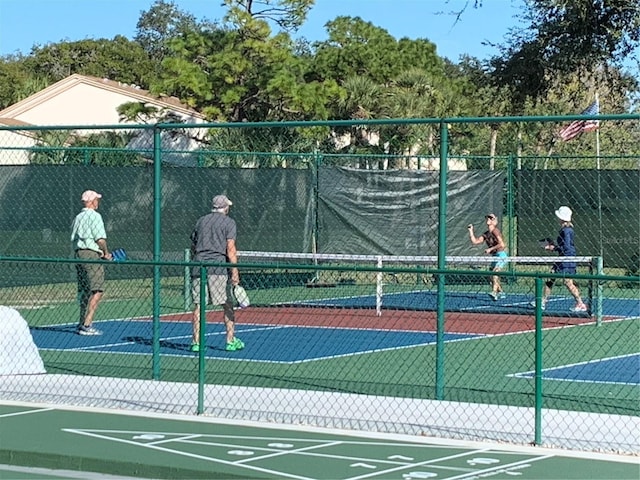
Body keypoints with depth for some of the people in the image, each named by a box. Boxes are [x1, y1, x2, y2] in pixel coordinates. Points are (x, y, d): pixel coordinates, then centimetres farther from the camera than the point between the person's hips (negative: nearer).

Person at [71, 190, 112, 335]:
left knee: (84, 291, 16)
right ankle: (86, 325, -17)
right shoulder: (94, 216, -8)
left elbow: (74, 239, 17)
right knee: (97, 291, -9)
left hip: (78, 253, 9)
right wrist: (106, 253, 0)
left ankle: (82, 323, 20)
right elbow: (100, 238, -16)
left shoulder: (77, 217, 17)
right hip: (91, 255, -9)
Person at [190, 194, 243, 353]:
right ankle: (231, 341, 6)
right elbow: (230, 248, -8)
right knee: (227, 305, 4)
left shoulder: (201, 221, 17)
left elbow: (193, 246, 19)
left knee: (198, 305, 3)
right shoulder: (228, 222, 2)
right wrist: (235, 271, -10)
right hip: (218, 266, -4)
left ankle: (196, 342, 2)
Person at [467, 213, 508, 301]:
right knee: (492, 277, 14)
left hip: (501, 256, -9)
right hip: (495, 257, 9)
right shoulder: (486, 234, 10)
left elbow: (502, 244, -23)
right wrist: (471, 231, 8)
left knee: (494, 272, -27)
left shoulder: (495, 231, -14)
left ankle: (494, 293, -40)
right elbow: (475, 241, 11)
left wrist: (490, 249, -21)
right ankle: (501, 293, 31)